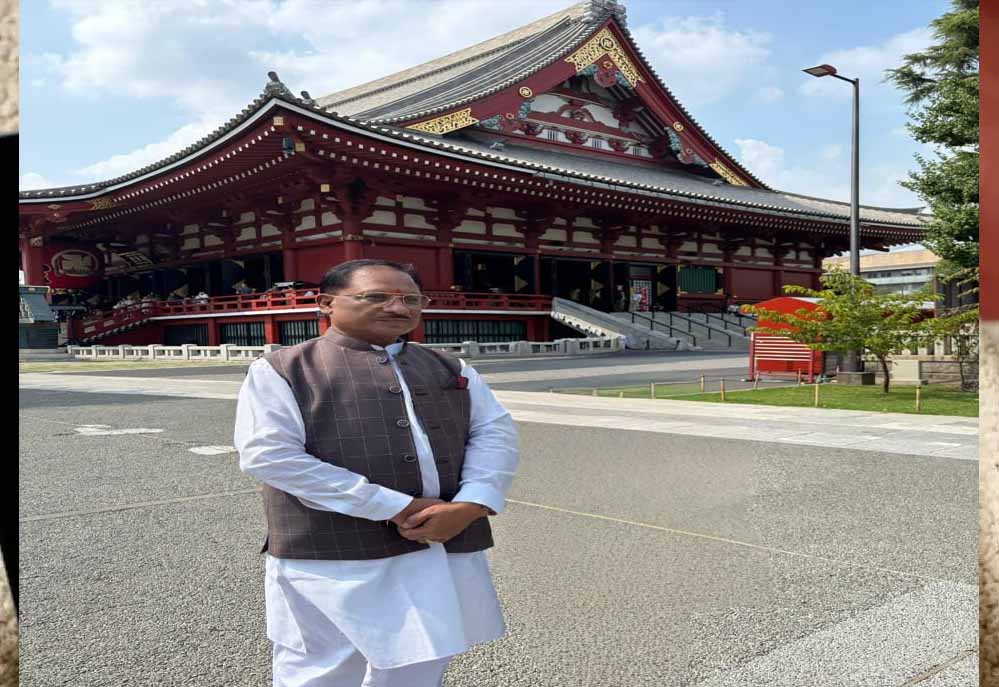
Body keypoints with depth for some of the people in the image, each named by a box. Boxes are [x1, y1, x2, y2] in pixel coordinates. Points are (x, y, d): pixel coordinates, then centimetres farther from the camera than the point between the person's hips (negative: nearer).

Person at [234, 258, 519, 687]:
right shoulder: (281, 370, -2)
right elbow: (269, 455, -13)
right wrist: (397, 508, -16)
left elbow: (495, 433, 9)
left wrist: (468, 506, -13)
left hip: (449, 554, 5)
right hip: (332, 559, -4)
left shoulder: (451, 370, 15)